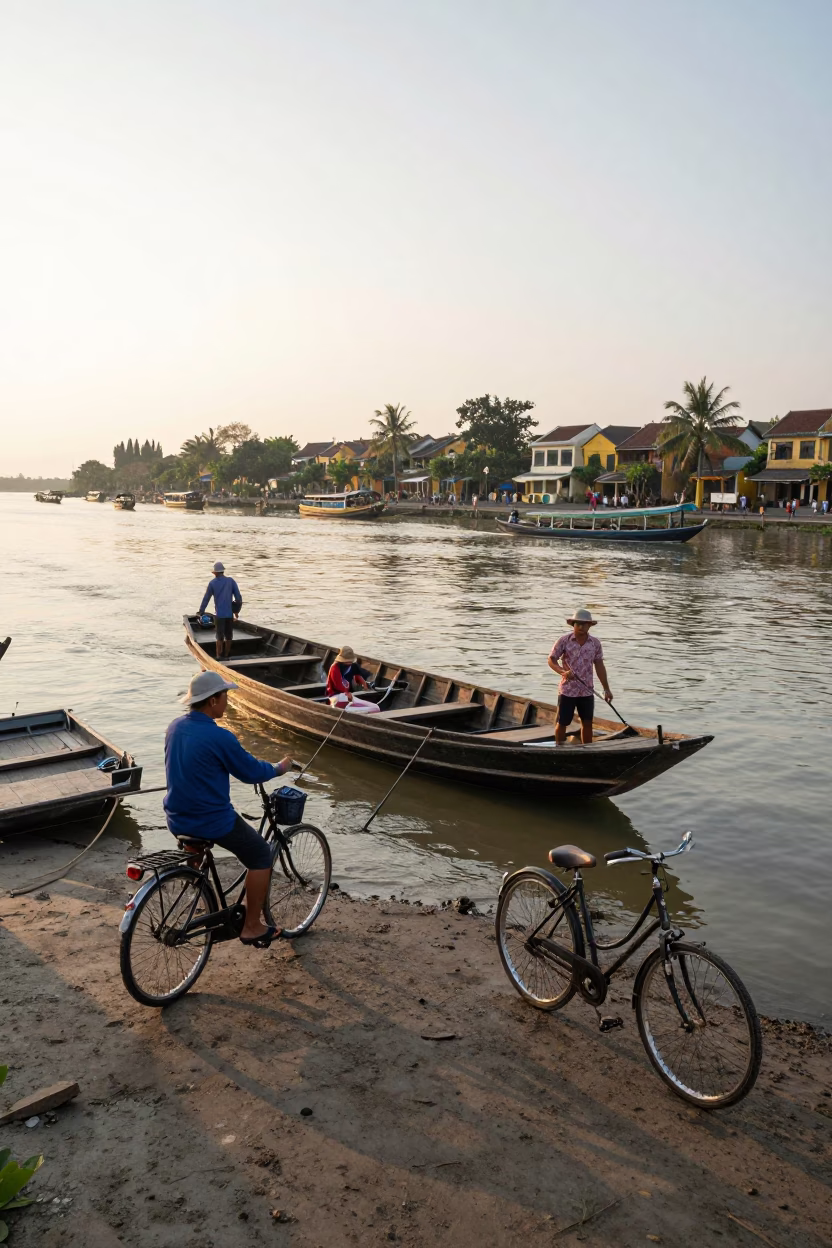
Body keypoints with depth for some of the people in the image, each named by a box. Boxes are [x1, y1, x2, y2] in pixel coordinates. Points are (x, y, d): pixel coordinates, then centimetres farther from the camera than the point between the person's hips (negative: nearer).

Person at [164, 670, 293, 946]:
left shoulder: (175, 727, 1)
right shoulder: (219, 737, -22)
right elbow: (251, 772, -12)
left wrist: (237, 758, 29)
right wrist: (279, 767, 8)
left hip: (177, 818, 8)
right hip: (212, 821, -8)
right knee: (261, 855, 11)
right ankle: (252, 927, 16)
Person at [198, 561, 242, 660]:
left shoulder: (212, 583, -2)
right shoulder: (231, 581, 1)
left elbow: (206, 599, 2)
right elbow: (238, 597, 0)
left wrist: (200, 611, 13)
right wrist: (237, 611, 11)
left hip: (219, 614, -1)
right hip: (230, 614, 1)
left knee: (220, 637, 6)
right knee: (228, 637, 12)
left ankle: (219, 657, 7)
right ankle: (227, 656, 18)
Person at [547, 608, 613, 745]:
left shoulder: (595, 643, 2)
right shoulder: (564, 640, -8)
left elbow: (599, 666, 7)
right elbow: (551, 660, -5)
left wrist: (606, 689, 7)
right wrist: (563, 672, -23)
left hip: (587, 691, 3)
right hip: (567, 690, -3)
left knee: (587, 723, 10)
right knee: (562, 723, 6)